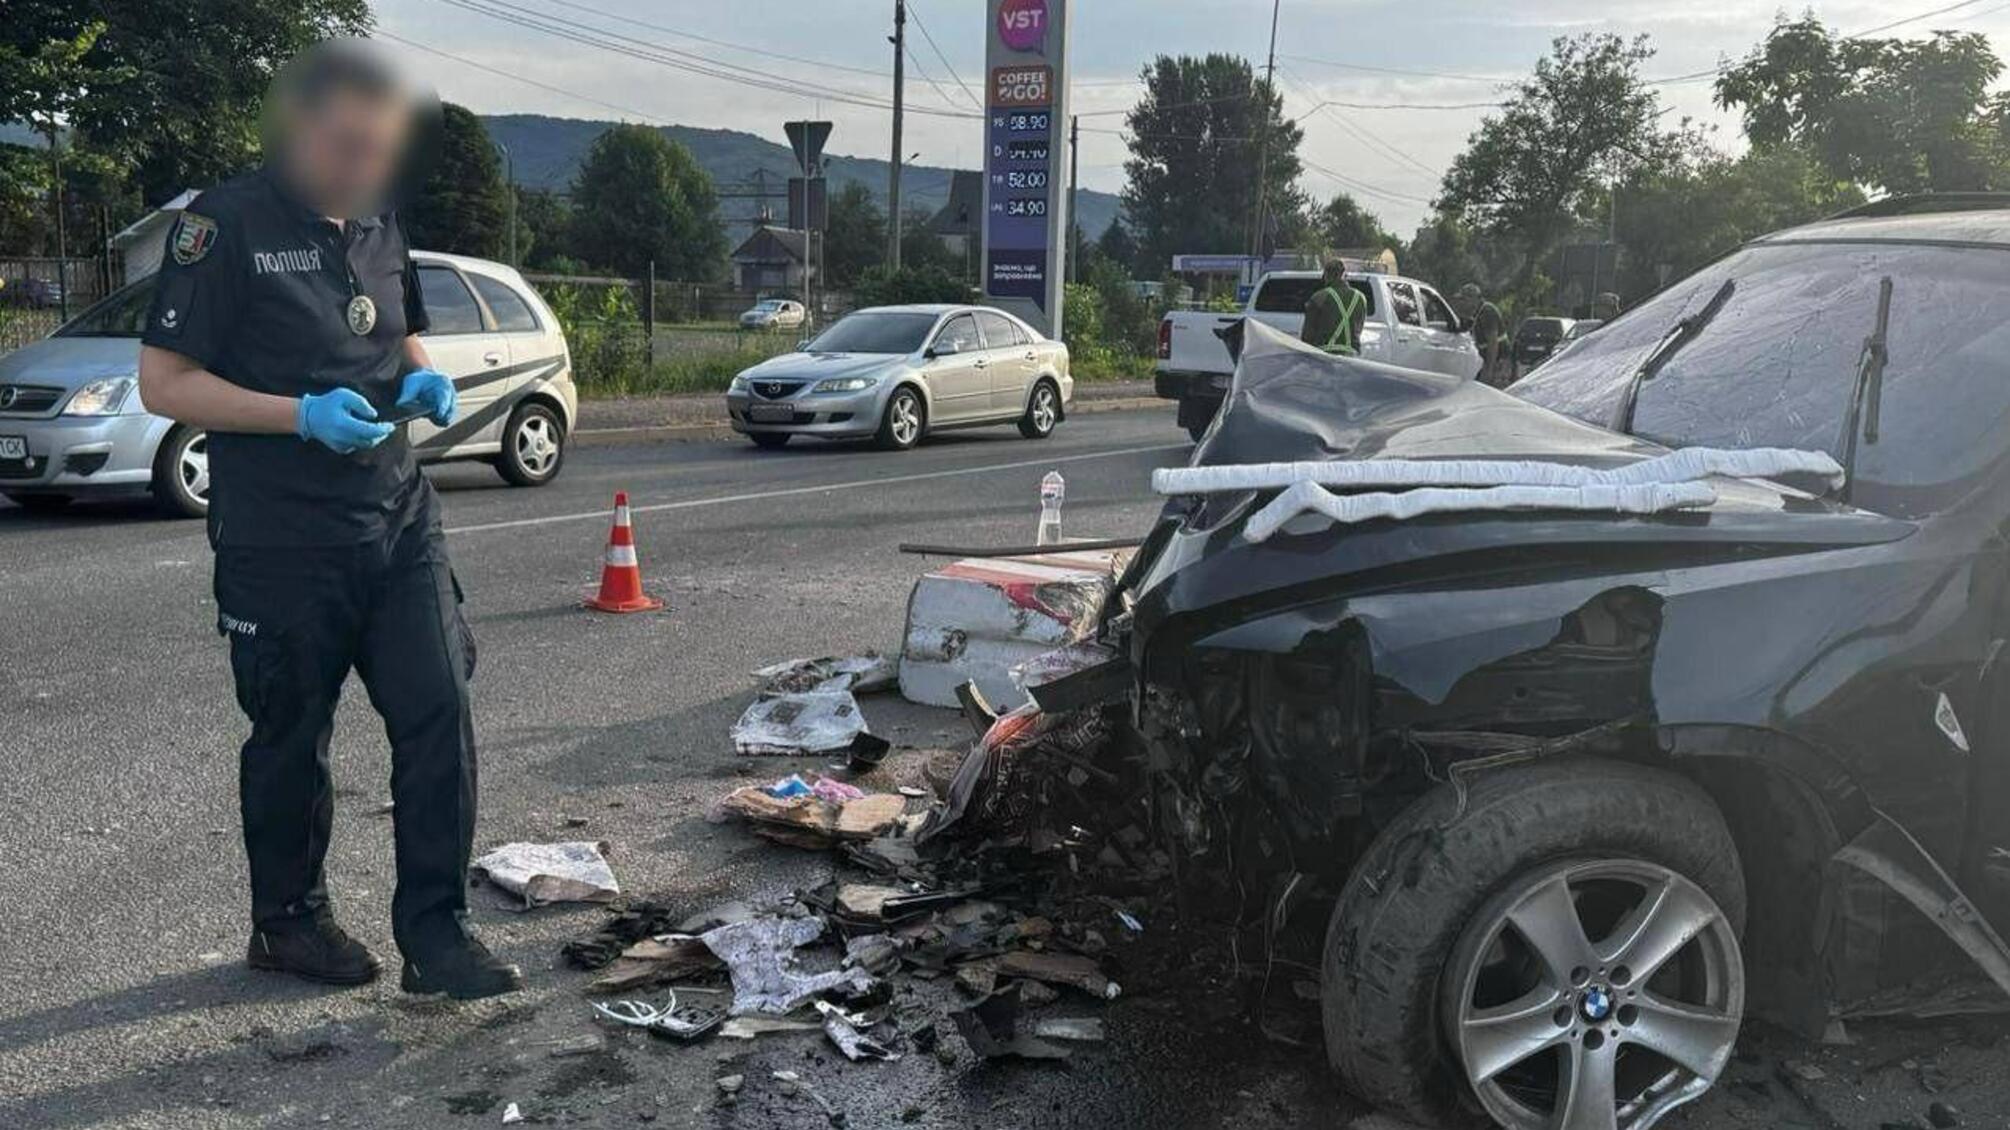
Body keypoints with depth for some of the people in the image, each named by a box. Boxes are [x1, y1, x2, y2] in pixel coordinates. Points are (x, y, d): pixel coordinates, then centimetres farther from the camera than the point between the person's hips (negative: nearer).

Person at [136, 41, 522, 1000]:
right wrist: (304, 415, -21)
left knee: (439, 716, -2)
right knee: (291, 739, 9)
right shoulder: (227, 225, -9)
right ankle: (287, 922, 30)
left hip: (399, 521, 5)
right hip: (280, 541, -5)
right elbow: (163, 382, -10)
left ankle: (435, 937, 8)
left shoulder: (379, 227, 10)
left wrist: (423, 378, 2)